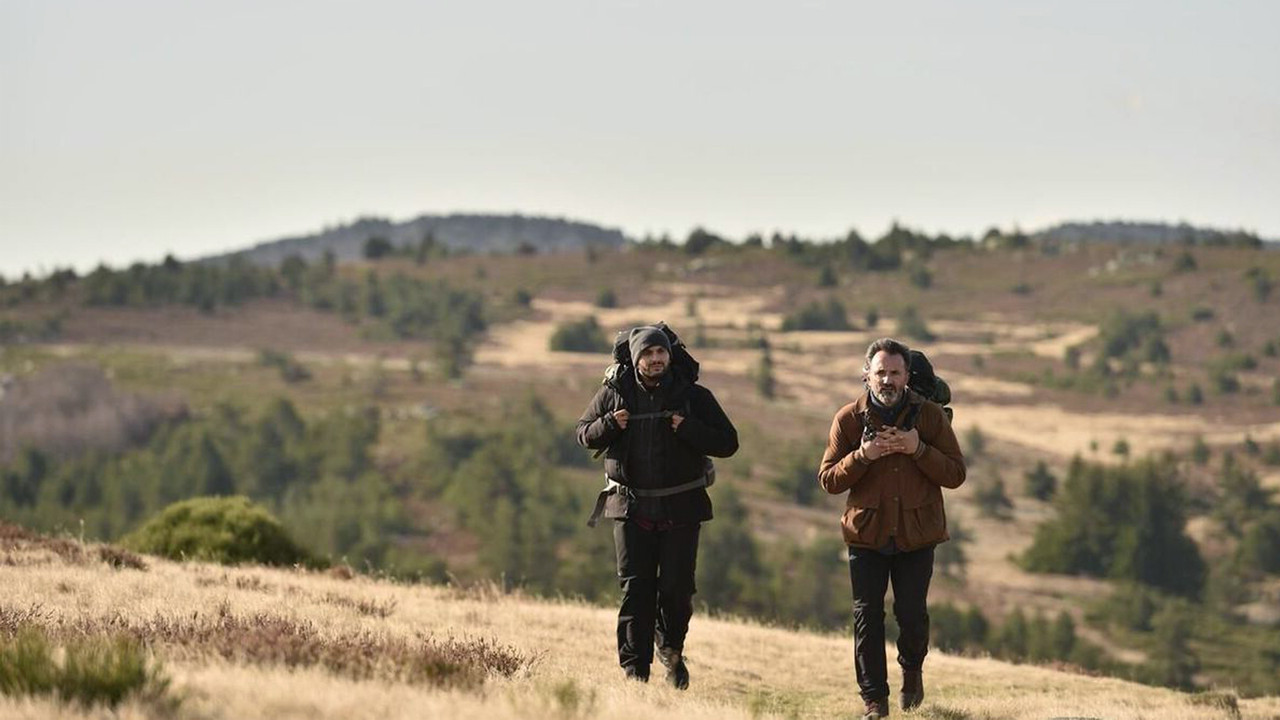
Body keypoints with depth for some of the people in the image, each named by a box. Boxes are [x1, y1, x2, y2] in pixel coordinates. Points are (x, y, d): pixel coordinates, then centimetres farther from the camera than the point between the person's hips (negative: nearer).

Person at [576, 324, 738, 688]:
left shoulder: (693, 395, -1)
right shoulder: (614, 393, 2)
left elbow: (728, 443, -2)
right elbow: (583, 433, 13)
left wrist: (688, 429, -18)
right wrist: (608, 425, -10)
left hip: (681, 508, 0)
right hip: (631, 506, 1)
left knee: (676, 587, -1)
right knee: (635, 590, -2)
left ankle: (671, 651, 26)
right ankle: (634, 667, 2)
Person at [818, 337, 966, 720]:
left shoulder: (929, 415, -1)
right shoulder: (849, 419, -1)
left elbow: (955, 474, -3)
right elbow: (828, 479, -2)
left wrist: (919, 449, -18)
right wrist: (863, 455, -18)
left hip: (916, 535, -1)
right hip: (866, 534, 1)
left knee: (912, 615, -1)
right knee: (867, 618, 0)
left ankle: (912, 670, 31)